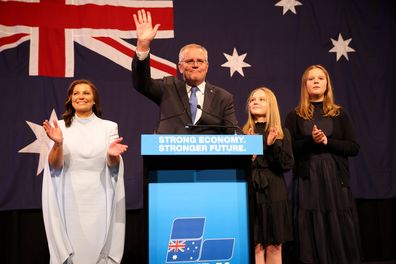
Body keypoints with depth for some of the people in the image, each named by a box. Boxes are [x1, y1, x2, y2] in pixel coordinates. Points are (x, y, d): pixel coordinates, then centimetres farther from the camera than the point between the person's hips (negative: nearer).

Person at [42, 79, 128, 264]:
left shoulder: (109, 127, 2)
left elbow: (113, 165, -3)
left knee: (99, 246, 4)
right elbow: (55, 166, -4)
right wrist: (58, 144, -22)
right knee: (69, 249, 5)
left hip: (98, 199, 0)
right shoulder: (61, 126, 3)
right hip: (70, 199, 0)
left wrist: (112, 154, -25)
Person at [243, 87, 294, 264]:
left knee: (274, 246, 4)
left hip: (274, 191, 0)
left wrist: (273, 145, -13)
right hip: (249, 191, 0)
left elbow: (287, 165, -2)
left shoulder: (282, 133, 6)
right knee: (255, 246, -1)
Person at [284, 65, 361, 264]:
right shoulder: (294, 116, 7)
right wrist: (310, 140, -17)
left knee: (341, 232, 2)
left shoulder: (339, 114, 9)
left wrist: (327, 141, -12)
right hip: (307, 180, -1)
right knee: (312, 234, 2)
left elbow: (354, 147, 3)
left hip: (335, 178, 1)